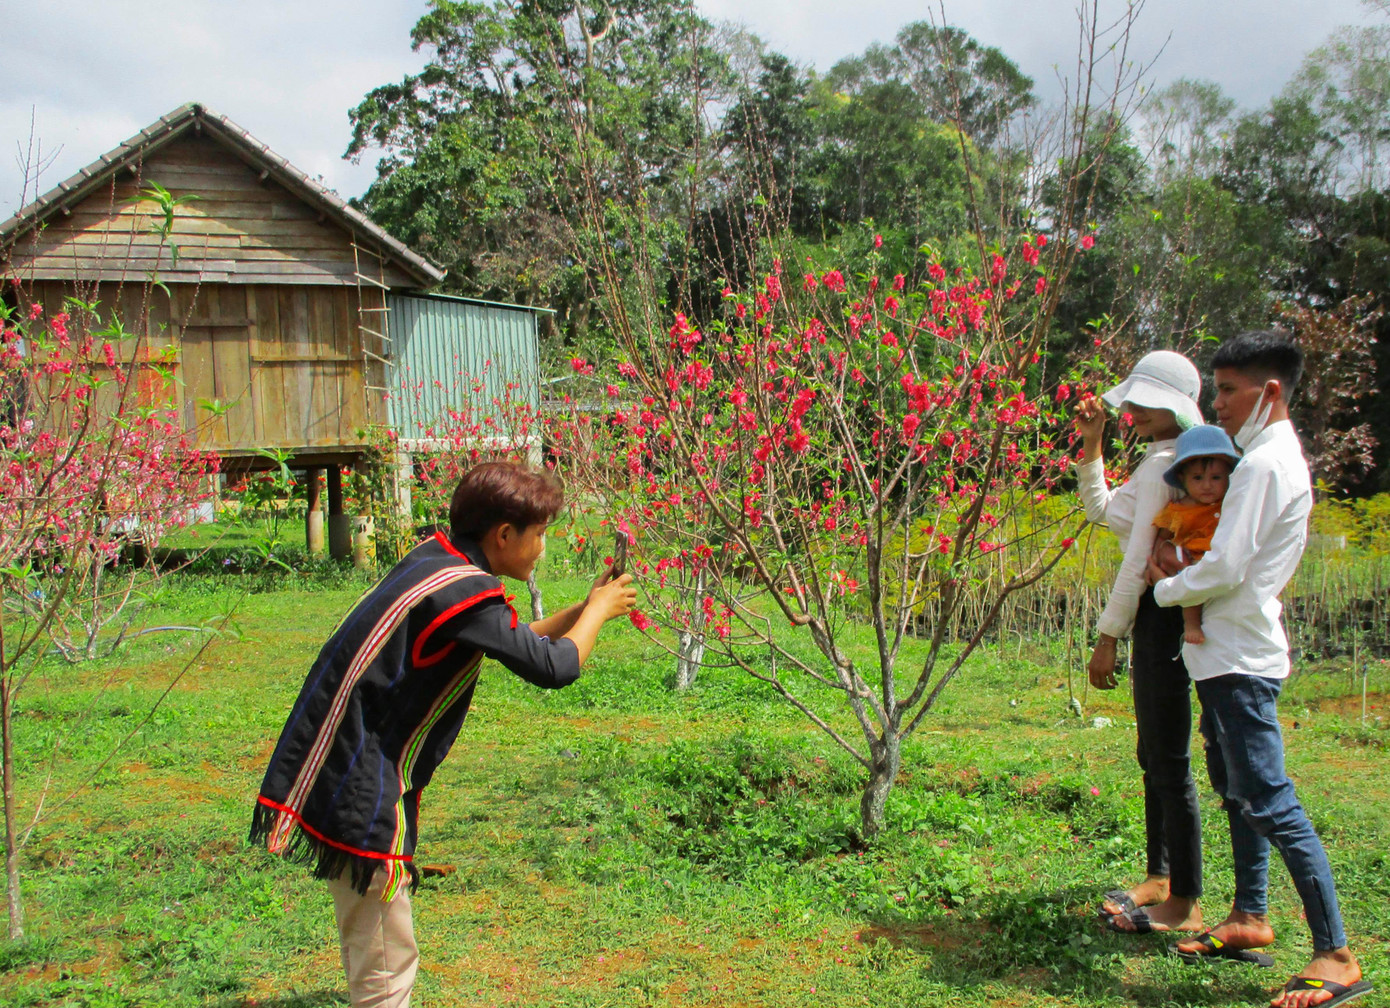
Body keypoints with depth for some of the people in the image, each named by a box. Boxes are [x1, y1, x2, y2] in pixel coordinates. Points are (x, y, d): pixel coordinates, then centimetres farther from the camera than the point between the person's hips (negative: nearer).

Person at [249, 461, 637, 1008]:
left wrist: (584, 608, 14)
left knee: (369, 949, 24)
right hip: (360, 790, -10)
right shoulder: (465, 593, -21)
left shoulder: (436, 557, 6)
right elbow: (554, 667, -15)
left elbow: (512, 642, 19)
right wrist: (599, 610, 2)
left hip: (337, 772, 10)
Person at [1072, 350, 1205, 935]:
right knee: (1153, 755, 18)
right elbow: (1101, 510, 26)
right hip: (1159, 617, 11)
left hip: (1164, 616, -11)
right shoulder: (1163, 460, 15)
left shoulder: (1164, 462, -16)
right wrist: (1091, 445, 15)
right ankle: (1160, 877, 30)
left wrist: (1107, 636, -15)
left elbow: (1141, 559, -19)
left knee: (1169, 759, -5)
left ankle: (1185, 904, 3)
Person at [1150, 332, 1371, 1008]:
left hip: (1241, 659, -11)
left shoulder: (1264, 463, -17)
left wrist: (1167, 589, -4)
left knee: (1269, 803, -10)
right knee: (1238, 793, 18)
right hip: (1230, 655, 11)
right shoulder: (1282, 457, 15)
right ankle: (1249, 919, 29)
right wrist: (1182, 570, 2)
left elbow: (1225, 570, -22)